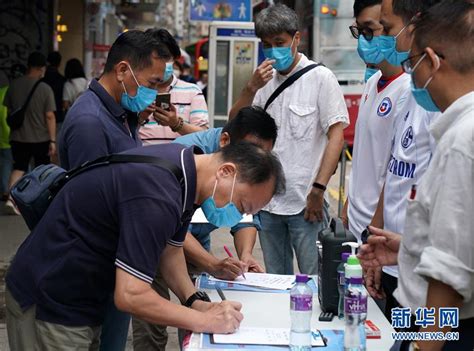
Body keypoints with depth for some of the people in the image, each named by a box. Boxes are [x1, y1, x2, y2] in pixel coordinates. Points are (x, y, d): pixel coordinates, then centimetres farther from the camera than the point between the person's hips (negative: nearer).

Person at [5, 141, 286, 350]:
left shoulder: (185, 168, -1)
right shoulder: (158, 195, -31)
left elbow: (171, 250, 11)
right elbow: (131, 296, -32)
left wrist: (196, 301, -4)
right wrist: (205, 321, -22)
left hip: (81, 299, 9)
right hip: (49, 304, -9)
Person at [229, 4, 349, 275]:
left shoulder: (320, 77, -4)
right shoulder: (265, 80, 12)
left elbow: (336, 135, -8)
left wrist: (318, 189, -15)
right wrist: (251, 88, -9)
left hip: (305, 202, -5)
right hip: (267, 201, 5)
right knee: (275, 282, 16)